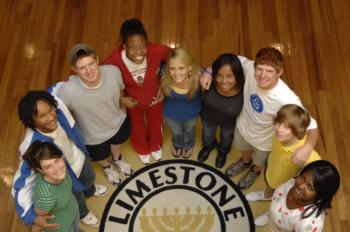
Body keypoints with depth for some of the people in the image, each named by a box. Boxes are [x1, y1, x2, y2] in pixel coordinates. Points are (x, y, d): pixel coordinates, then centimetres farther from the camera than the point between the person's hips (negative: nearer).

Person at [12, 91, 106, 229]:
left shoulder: (58, 107, -35)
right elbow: (22, 184, -40)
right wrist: (32, 216, -50)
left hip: (80, 158, 4)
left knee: (89, 178, 38)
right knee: (78, 199, 30)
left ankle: (90, 190, 77)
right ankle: (82, 214, 69)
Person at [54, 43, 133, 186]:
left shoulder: (113, 72, -32)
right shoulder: (68, 91, -42)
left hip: (118, 123, 3)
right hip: (94, 137, -2)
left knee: (116, 143, 37)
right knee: (101, 157, 32)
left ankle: (117, 159, 74)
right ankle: (107, 167, 70)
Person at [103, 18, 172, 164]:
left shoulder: (156, 51, -36)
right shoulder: (115, 60, -37)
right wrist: (120, 99, -18)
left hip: (155, 98, 1)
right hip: (132, 101, -1)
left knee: (155, 125, 32)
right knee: (137, 129, 30)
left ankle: (155, 146, 70)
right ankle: (142, 150, 68)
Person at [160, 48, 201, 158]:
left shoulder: (197, 76, -41)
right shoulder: (164, 77, -40)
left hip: (191, 112, 0)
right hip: (171, 113, 0)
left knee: (189, 131, 38)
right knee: (176, 133, 36)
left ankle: (188, 145, 74)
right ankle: (177, 145, 74)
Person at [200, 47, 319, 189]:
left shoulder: (287, 100, -45)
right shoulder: (250, 68, -33)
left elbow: (311, 125, -38)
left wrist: (307, 147, -55)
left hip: (264, 140, -3)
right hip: (243, 126, 3)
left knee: (259, 161, 33)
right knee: (244, 149, 38)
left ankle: (255, 171, 69)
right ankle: (245, 162, 73)